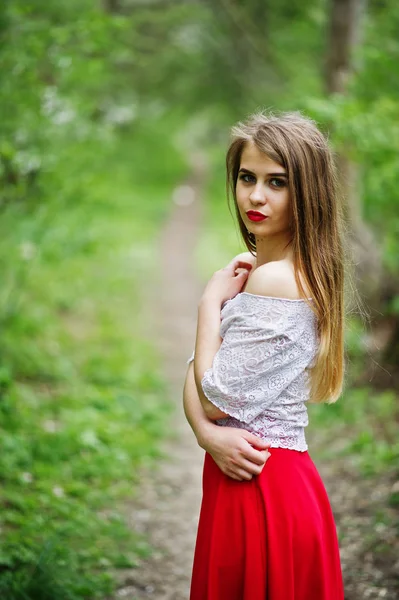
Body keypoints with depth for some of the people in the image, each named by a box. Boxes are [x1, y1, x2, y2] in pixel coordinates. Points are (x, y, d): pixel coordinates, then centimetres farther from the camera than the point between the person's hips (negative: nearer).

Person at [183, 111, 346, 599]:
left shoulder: (274, 280, -20)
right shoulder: (250, 270, 9)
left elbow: (218, 399, -17)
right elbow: (195, 376, 5)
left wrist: (212, 301, -8)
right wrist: (207, 432, -15)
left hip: (260, 489, -9)